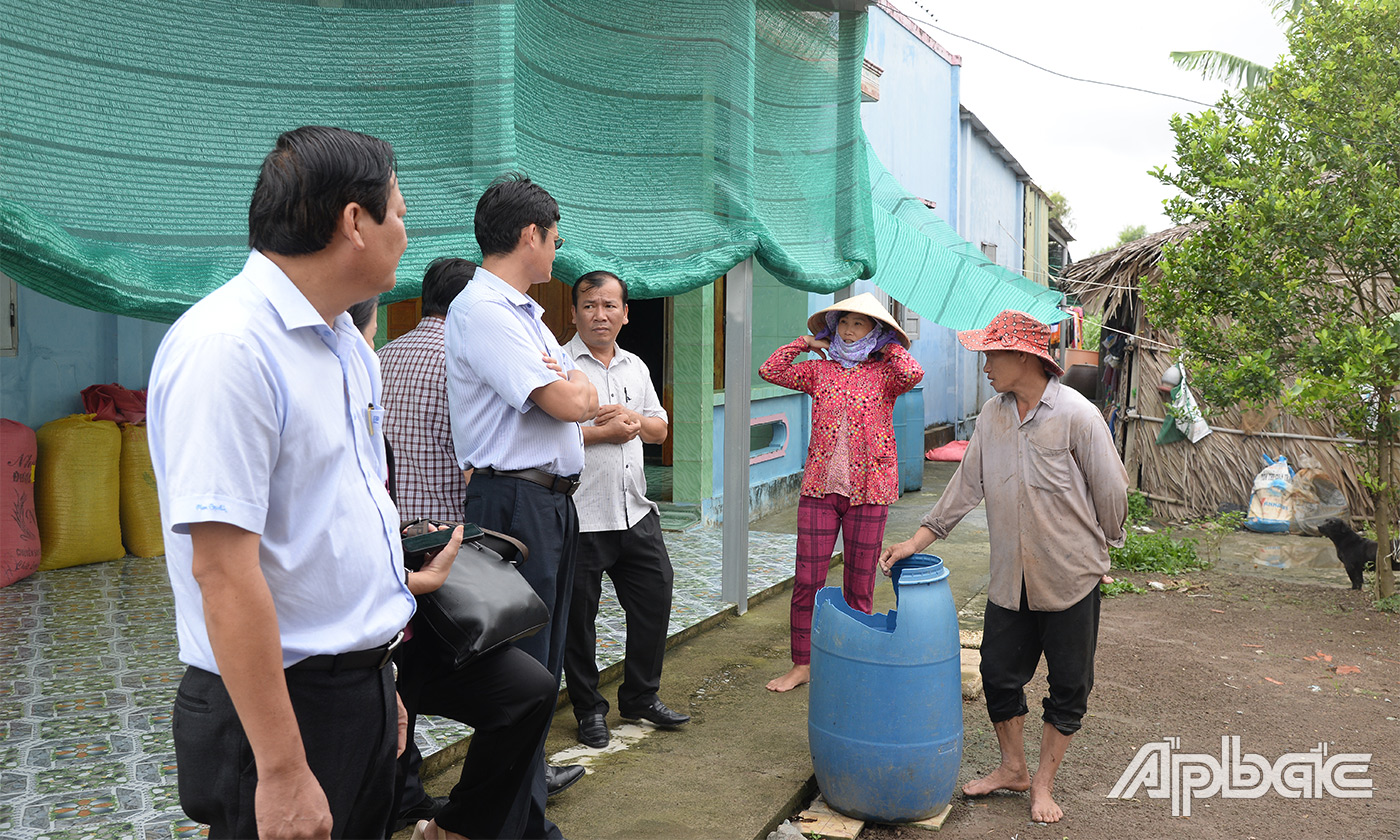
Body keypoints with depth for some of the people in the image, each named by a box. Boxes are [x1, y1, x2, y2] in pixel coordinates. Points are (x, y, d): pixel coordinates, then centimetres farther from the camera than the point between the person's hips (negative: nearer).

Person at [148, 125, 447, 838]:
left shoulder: (346, 344, 9)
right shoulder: (227, 347, -21)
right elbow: (222, 569, -25)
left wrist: (377, 676, 17)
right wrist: (282, 771, -24)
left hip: (362, 689, 9)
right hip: (285, 703, -9)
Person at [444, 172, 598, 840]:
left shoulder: (523, 312, 17)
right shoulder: (480, 310, -15)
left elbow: (586, 403, 16)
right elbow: (567, 402, -21)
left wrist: (568, 387, -5)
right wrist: (573, 384, 0)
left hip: (553, 500, 10)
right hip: (516, 502, -10)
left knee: (542, 652, 21)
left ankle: (529, 771, 38)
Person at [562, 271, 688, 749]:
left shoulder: (636, 367, 15)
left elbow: (659, 429, 18)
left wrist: (633, 418, -3)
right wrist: (602, 432, -13)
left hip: (635, 512, 6)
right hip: (580, 516, -6)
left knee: (654, 600, 12)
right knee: (578, 616, 5)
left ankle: (640, 697, 30)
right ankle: (589, 709, 22)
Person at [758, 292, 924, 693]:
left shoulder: (884, 373, 2)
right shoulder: (820, 370, 9)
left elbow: (913, 374, -19)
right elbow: (770, 370, 5)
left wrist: (889, 347, -2)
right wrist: (806, 343, 9)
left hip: (868, 491, -2)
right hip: (819, 487, 2)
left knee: (858, 586, 8)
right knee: (807, 580, 2)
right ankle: (802, 664, 15)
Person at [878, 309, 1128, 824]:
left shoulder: (1077, 416, -16)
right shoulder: (992, 414, 2)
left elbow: (1111, 491, -7)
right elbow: (967, 483, 7)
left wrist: (1099, 549, 5)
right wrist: (919, 540, 4)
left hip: (1071, 577, -5)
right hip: (1010, 576, 5)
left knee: (1068, 686, 9)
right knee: (998, 672, 11)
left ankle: (1044, 782, 26)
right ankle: (1012, 768, 33)